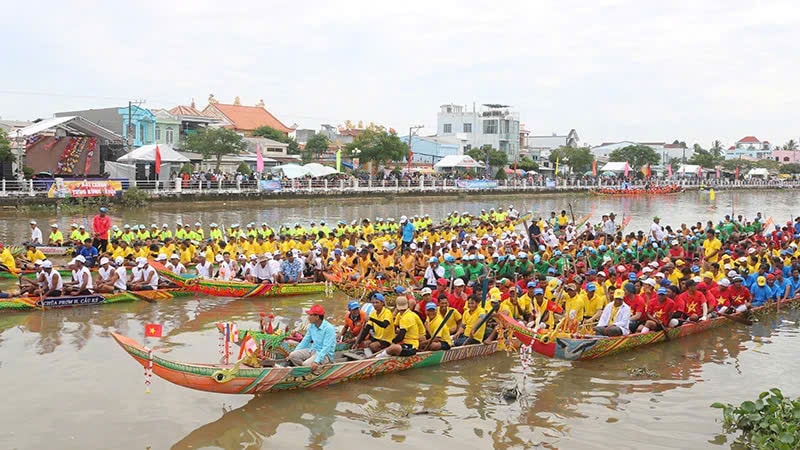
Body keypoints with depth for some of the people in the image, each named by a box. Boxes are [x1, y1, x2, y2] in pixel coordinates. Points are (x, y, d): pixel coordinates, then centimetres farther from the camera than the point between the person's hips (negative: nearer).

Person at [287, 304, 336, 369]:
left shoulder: (329, 328, -20)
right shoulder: (312, 326, 5)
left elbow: (326, 347, -26)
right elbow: (305, 341, 14)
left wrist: (317, 361, -36)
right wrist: (294, 352, 6)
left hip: (325, 354, -8)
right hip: (313, 350, 8)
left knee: (306, 364, -30)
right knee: (293, 355, -10)